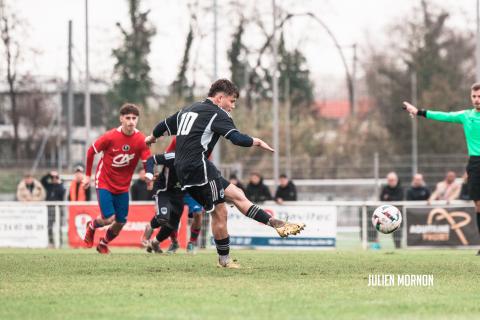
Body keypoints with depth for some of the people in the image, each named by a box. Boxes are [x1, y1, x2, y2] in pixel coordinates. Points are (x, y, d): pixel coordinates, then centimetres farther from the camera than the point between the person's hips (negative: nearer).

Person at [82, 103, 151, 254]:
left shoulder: (141, 140, -12)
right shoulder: (110, 137, -18)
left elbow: (147, 162, -14)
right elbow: (91, 151, -4)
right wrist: (87, 175, 1)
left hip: (123, 186, 3)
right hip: (104, 182, -3)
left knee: (121, 222, 4)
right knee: (109, 219, -13)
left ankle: (103, 244, 33)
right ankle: (91, 226, 22)